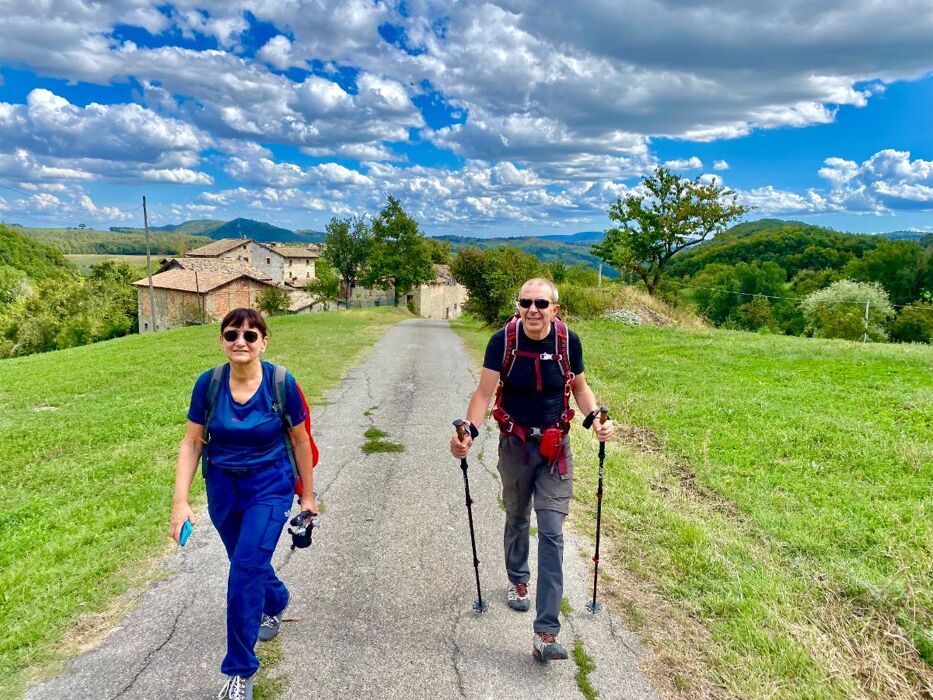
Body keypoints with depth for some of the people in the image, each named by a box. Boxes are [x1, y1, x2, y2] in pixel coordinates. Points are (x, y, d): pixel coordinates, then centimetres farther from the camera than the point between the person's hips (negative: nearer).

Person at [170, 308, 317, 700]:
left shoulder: (282, 384, -17)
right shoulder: (208, 383, -12)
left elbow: (300, 440, -5)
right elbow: (191, 443, -4)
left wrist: (307, 495, 2)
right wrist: (180, 500, -12)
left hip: (270, 487, -3)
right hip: (222, 487, 4)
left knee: (246, 569, -13)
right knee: (248, 563, 21)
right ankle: (276, 602, 55)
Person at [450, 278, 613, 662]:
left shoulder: (568, 341, -10)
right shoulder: (502, 341, -14)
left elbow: (580, 388, 4)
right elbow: (484, 392, -16)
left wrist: (596, 418, -14)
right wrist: (469, 431, -31)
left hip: (555, 447, 0)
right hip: (515, 445, 0)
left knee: (552, 532, -6)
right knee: (517, 519, 20)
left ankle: (546, 633, -1)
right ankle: (517, 580, 49)